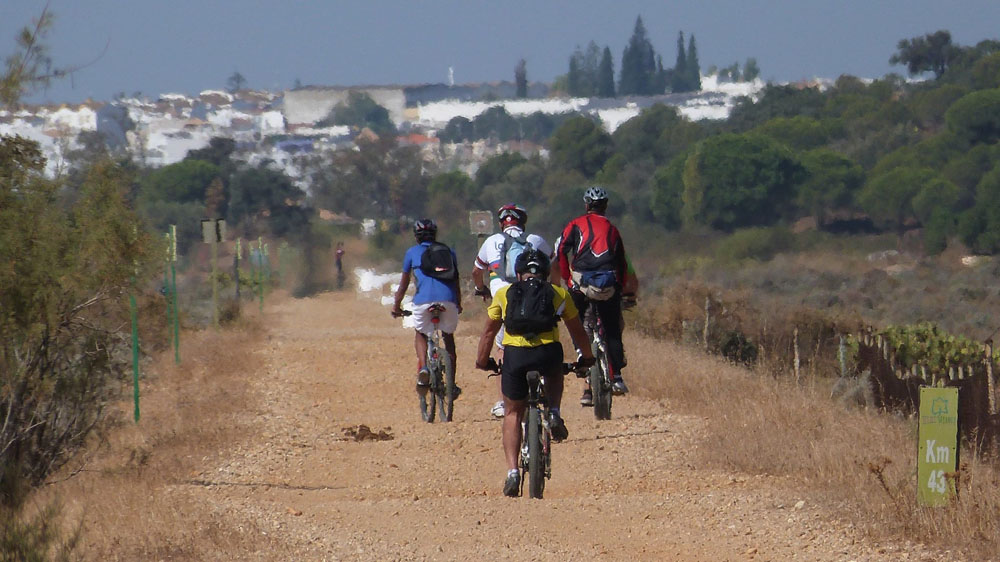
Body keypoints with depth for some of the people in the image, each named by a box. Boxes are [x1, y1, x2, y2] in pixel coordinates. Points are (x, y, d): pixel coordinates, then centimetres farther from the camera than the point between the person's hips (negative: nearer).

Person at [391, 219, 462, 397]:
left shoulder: (412, 252, 19)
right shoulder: (448, 251, 24)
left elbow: (404, 283, 23)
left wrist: (396, 306, 35)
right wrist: (459, 304, 46)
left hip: (423, 300, -1)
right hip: (448, 300, 2)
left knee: (420, 335, 23)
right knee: (449, 337, 22)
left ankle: (423, 368, -5)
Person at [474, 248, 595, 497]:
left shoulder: (504, 294, 21)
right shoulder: (559, 294, 22)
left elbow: (489, 331, 25)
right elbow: (577, 331, 31)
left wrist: (482, 361, 38)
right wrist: (587, 357, 46)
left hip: (515, 355, 0)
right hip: (549, 353, 0)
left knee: (512, 413, 17)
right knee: (555, 373, 38)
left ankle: (512, 470, 2)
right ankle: (554, 415, 11)